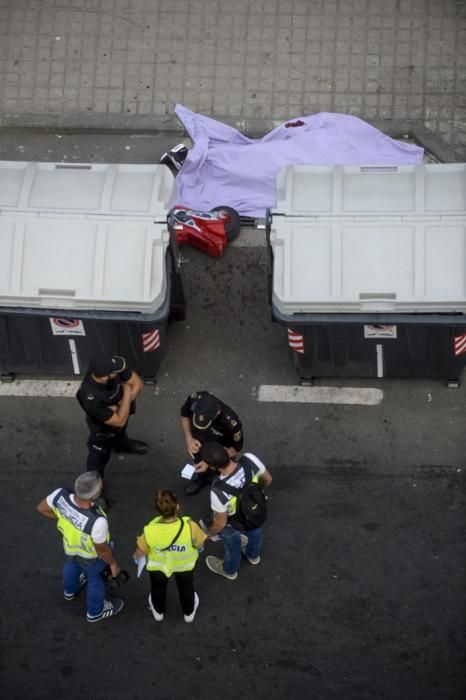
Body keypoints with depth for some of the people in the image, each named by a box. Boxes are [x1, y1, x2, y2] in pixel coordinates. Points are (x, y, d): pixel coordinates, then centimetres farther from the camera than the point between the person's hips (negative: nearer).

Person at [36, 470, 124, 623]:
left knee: (71, 564, 38)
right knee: (97, 579, 29)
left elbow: (42, 508, -13)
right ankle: (95, 612, 57)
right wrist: (113, 563, -6)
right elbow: (102, 550, -27)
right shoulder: (97, 521, -47)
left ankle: (70, 590, 69)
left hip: (69, 544, 4)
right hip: (92, 556, -4)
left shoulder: (61, 495, -36)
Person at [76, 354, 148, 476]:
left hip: (119, 413, 6)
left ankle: (122, 445, 71)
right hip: (102, 429, -6)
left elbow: (137, 383, -21)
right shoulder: (90, 398, -48)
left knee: (120, 433, 37)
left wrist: (120, 405, -31)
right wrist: (127, 394, -31)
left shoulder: (110, 366, -35)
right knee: (100, 456, 20)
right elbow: (119, 421, -37)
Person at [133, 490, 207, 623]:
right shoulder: (190, 527, -41)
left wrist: (136, 557, 6)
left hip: (157, 565, 0)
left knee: (158, 588, 34)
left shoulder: (150, 531, -39)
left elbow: (139, 553, -20)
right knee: (186, 588, 34)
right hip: (184, 564, 0)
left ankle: (158, 612, 61)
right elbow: (200, 544, -19)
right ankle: (189, 612, 60)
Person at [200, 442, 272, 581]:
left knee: (232, 544, 32)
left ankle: (229, 570, 64)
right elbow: (268, 479, -15)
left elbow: (221, 523, -26)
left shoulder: (219, 491, -46)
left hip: (234, 524, -3)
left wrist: (209, 531, -3)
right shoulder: (250, 459, -38)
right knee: (254, 531, 38)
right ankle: (253, 555, 71)